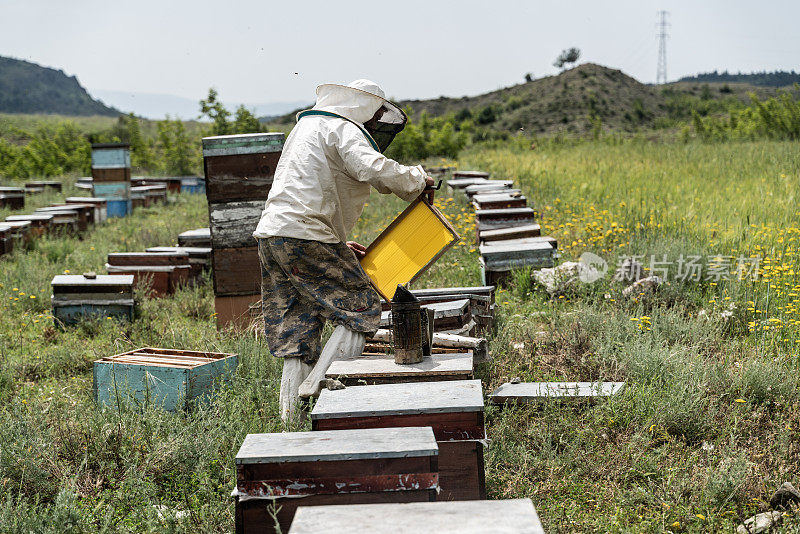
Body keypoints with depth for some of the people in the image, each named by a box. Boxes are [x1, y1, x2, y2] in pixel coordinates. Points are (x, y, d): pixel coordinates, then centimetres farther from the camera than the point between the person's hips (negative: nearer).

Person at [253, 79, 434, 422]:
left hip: (271, 234, 9)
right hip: (305, 239, -9)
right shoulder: (342, 130, -1)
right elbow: (373, 169, -21)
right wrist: (416, 181, -3)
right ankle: (317, 387, -10)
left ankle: (290, 417, 11)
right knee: (360, 310, -1)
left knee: (298, 331, 12)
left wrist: (339, 246, 26)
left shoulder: (306, 128, 29)